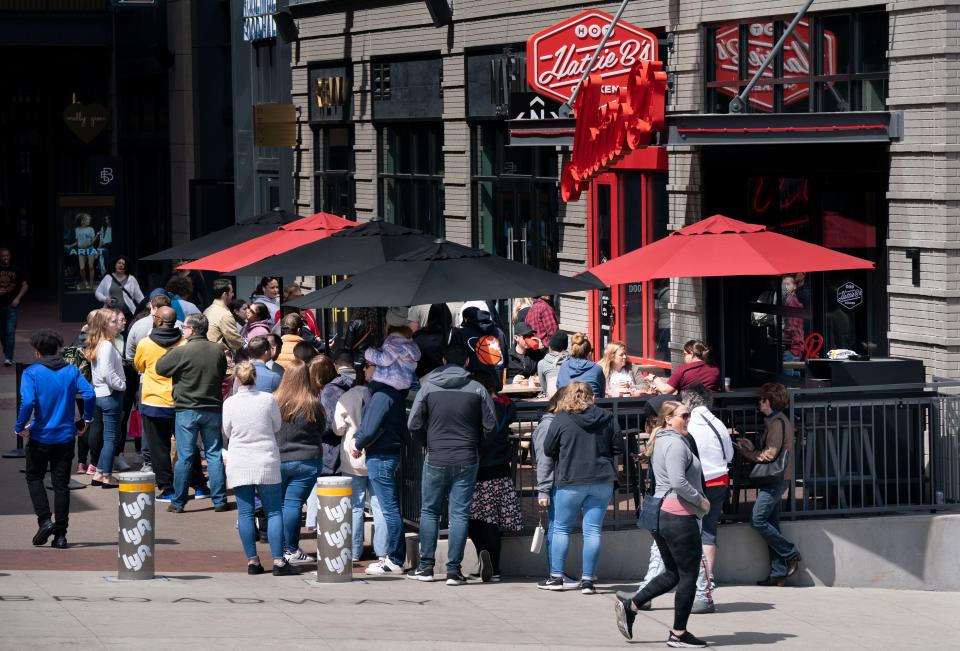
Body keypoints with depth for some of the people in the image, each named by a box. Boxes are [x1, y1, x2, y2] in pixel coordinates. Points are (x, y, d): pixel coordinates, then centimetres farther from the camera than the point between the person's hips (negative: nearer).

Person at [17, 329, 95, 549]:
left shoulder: (31, 372, -7)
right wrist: (87, 420, 3)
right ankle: (60, 535, 8)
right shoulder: (71, 371, 2)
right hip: (65, 436, 3)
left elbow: (27, 402, -20)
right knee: (61, 484, 9)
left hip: (40, 437, -3)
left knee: (34, 477, 17)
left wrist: (20, 427, -8)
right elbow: (89, 394, -10)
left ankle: (44, 520, -2)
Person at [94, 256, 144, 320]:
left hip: (127, 314, -1)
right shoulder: (107, 278, 10)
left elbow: (139, 297, 9)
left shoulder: (131, 279, 7)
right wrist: (105, 299, -6)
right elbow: (97, 292, 13)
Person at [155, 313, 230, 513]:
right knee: (214, 455, 9)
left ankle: (178, 502, 7)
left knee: (184, 457, 2)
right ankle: (219, 500, 9)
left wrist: (171, 352, 9)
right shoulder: (218, 351, 0)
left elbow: (160, 368, -3)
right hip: (213, 409, 3)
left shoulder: (182, 351, -14)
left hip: (187, 410, -3)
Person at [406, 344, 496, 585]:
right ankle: (453, 570, 0)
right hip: (467, 460, 0)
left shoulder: (428, 386, -2)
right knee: (460, 513, 3)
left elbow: (414, 424, -1)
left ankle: (426, 566, 11)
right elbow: (490, 425, 0)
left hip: (436, 458, 0)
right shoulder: (477, 389, -3)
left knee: (429, 511, 12)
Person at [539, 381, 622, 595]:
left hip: (570, 482, -2)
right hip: (602, 481, 2)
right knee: (593, 530, 3)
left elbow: (548, 449, -1)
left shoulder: (561, 420, -7)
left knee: (561, 528, 10)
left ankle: (556, 577, 11)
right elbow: (618, 447, 5)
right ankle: (588, 579, 1)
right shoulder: (606, 418, 1)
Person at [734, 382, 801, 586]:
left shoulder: (776, 422, -14)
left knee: (758, 520, -11)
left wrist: (745, 453, -8)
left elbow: (770, 454, -19)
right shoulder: (780, 420, 19)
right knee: (770, 524, 8)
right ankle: (778, 572, 7)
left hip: (775, 480, -10)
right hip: (776, 480, 10)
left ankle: (790, 553, -4)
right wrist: (752, 448, 13)